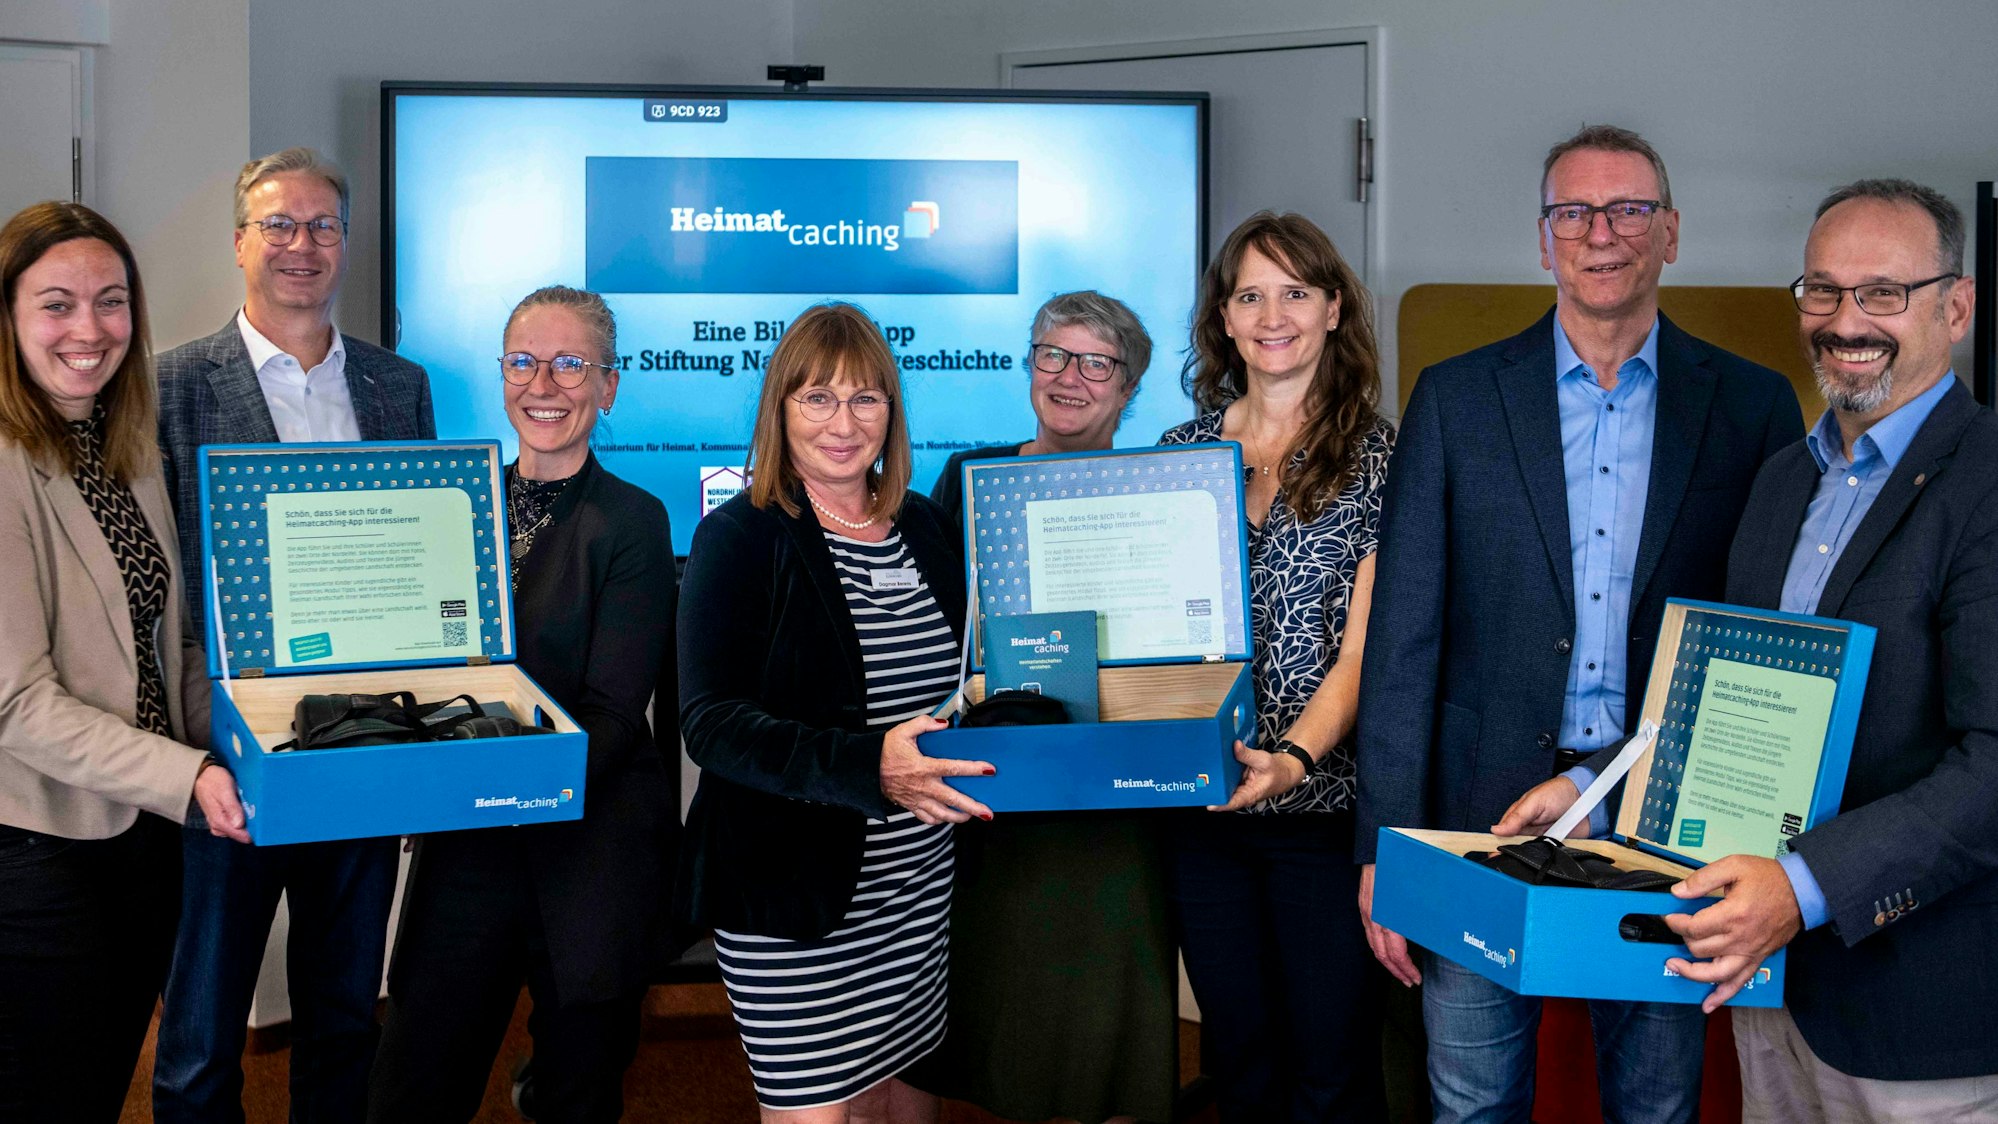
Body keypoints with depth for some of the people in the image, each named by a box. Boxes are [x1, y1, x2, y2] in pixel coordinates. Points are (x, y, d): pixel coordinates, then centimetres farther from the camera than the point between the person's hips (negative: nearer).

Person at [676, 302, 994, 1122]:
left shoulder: (923, 527, 8)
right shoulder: (740, 538, -8)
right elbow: (710, 721, -18)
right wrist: (868, 767, -30)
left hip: (917, 884, 5)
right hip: (789, 890, -5)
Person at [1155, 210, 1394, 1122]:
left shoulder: (1377, 457, -2)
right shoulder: (1181, 450, 8)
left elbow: (1364, 647, -8)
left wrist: (1294, 755, -24)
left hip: (1325, 801, -3)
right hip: (1201, 799, 3)